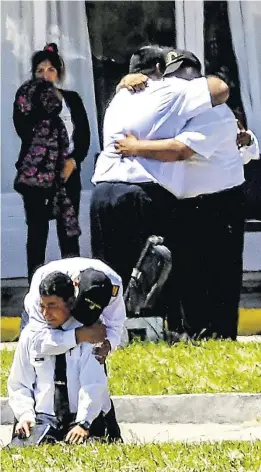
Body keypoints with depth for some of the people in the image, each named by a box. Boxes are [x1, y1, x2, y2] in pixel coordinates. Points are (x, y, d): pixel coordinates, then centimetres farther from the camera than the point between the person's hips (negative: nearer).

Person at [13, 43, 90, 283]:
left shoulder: (72, 99, 12)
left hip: (68, 173, 2)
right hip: (35, 172, -2)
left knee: (69, 230, 1)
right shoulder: (26, 100, 5)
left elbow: (84, 136, 8)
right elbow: (24, 131, -11)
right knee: (37, 230, -4)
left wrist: (73, 161, -8)